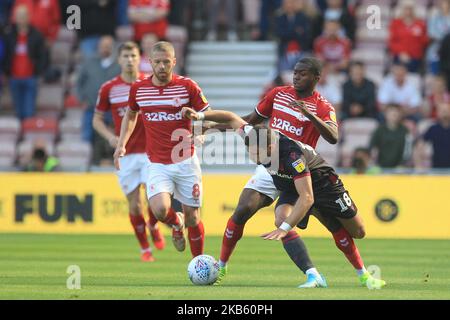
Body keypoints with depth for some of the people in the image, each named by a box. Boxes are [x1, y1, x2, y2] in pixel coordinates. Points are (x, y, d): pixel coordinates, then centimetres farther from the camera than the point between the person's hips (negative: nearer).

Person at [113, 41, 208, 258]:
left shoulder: (187, 86, -6)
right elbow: (131, 114, 21)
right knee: (160, 209, -23)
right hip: (157, 165, 1)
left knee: (192, 217, 3)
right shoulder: (138, 89, 1)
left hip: (185, 161, -1)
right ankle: (176, 224, 14)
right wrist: (121, 144, 11)